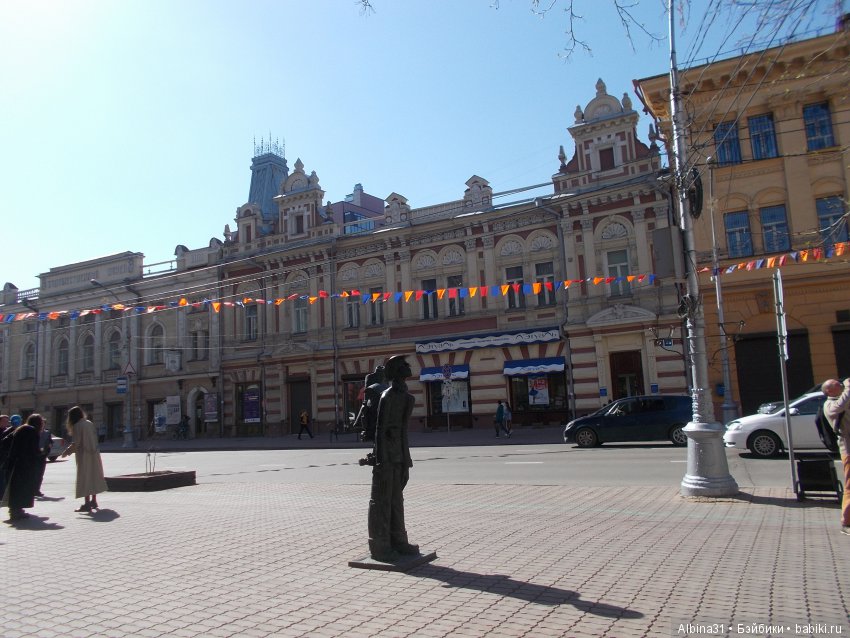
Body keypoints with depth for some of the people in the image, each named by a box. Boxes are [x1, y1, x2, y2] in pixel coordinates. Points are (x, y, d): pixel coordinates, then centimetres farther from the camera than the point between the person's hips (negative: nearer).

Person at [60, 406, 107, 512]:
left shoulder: (77, 426, -12)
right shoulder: (89, 423, 9)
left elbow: (76, 444, -15)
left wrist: (67, 451, -2)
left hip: (84, 455, -7)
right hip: (94, 454, 7)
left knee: (85, 478, -3)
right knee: (93, 476, 14)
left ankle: (87, 503, -3)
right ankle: (93, 501, 21)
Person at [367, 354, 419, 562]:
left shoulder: (405, 396, 13)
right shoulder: (387, 397, -14)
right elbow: (380, 430, -17)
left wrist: (406, 460, 18)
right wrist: (381, 461, -21)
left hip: (398, 457, 9)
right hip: (386, 456, -9)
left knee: (396, 500, 15)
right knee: (382, 501, -1)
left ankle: (397, 542, 24)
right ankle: (379, 546, 6)